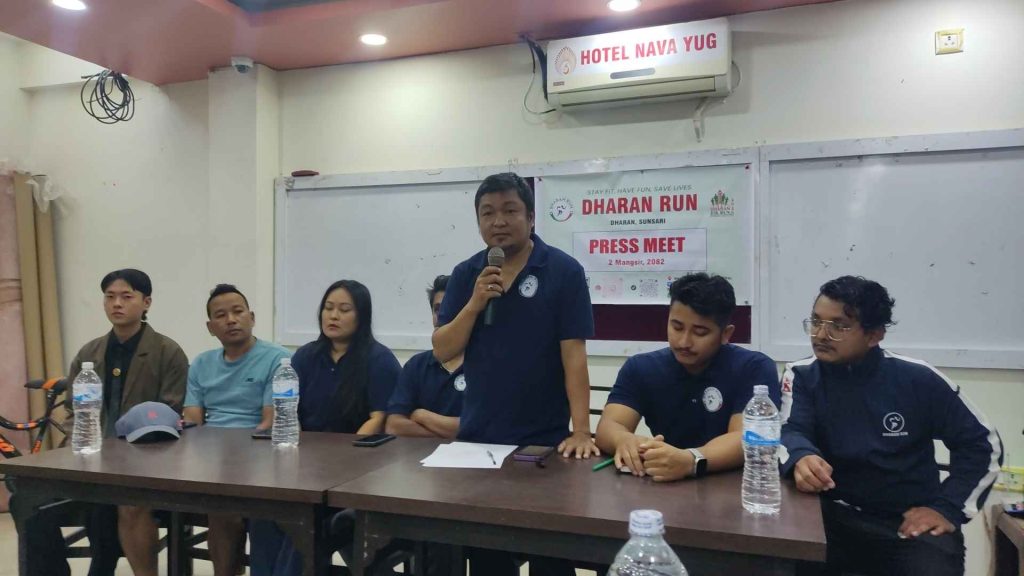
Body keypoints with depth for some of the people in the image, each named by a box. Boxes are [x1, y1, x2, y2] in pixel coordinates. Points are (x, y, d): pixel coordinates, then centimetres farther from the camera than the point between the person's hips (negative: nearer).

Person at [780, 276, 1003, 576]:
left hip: (911, 523, 0)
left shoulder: (919, 381, -2)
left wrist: (948, 509, -4)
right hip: (834, 517, 0)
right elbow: (789, 432, -13)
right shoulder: (802, 376, 1)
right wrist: (801, 458, -37)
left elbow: (981, 443, 5)